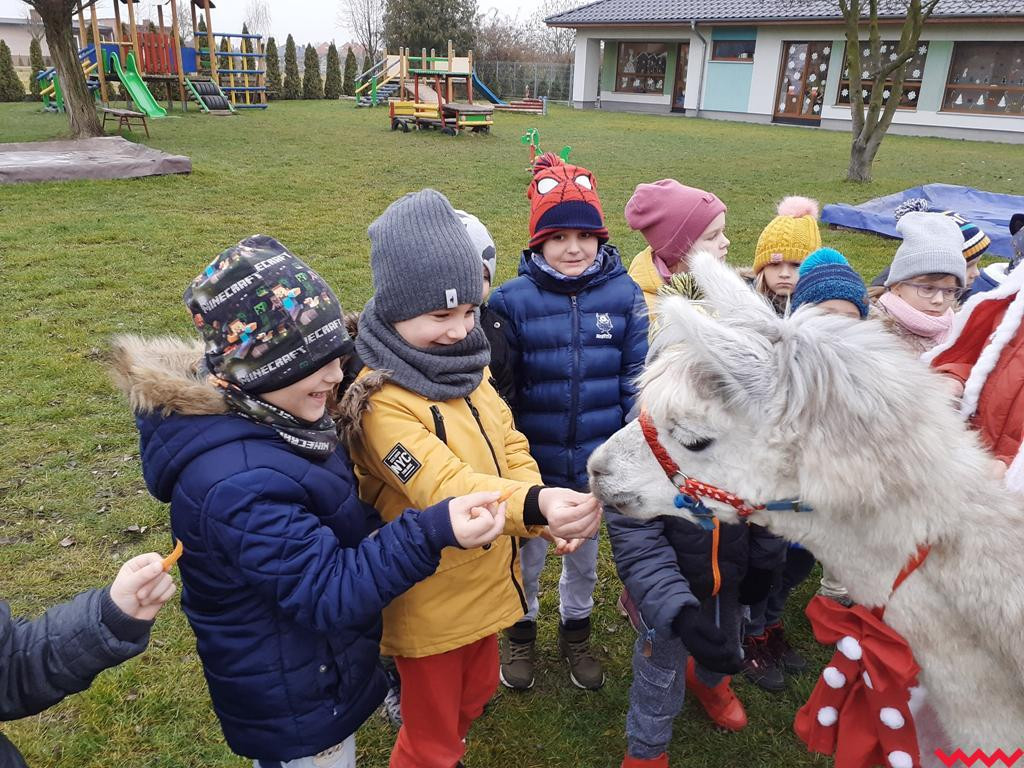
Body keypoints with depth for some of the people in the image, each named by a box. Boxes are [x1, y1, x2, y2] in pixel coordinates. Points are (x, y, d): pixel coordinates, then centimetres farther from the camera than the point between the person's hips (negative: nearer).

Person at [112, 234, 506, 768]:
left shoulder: (263, 420, -7)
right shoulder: (237, 484, -38)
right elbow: (330, 593, -35)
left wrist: (368, 533, -7)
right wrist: (432, 533, -45)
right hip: (296, 700, -9)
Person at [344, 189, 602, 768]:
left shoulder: (468, 372, -1)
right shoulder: (382, 402, -27)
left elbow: (512, 450, -1)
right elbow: (443, 487, -37)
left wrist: (551, 512, -20)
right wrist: (536, 505, -54)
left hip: (485, 582, 8)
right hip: (429, 604, -7)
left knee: (477, 694, 30)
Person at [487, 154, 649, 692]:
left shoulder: (625, 295, -10)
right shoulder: (513, 300, -14)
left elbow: (637, 380, -4)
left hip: (599, 462, 2)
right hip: (534, 464, -1)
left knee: (585, 552, 23)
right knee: (528, 553, 20)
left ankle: (575, 631, 50)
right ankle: (521, 631, 47)